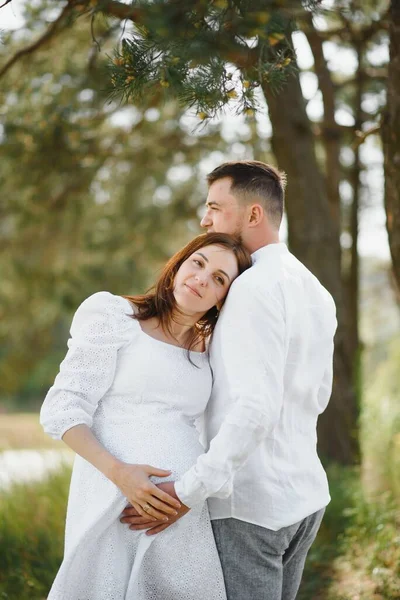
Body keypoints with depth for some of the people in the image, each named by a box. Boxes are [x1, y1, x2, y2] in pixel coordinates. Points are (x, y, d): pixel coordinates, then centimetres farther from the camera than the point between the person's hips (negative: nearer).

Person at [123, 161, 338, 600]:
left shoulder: (255, 288, -18)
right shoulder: (316, 293, 11)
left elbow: (257, 409, -27)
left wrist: (187, 492, -28)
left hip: (249, 500, -9)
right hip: (303, 495, 9)